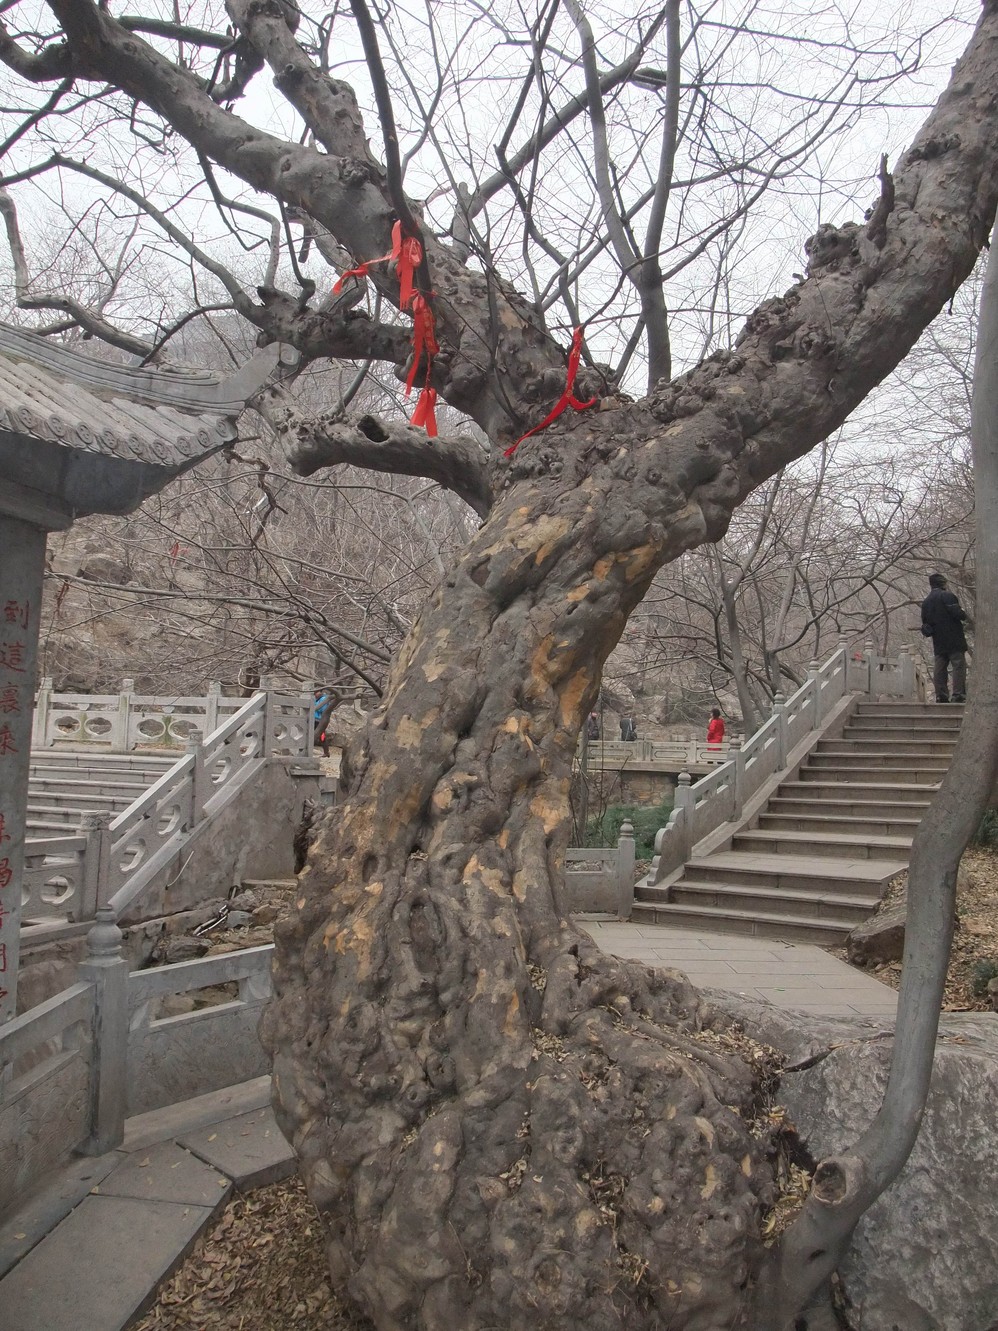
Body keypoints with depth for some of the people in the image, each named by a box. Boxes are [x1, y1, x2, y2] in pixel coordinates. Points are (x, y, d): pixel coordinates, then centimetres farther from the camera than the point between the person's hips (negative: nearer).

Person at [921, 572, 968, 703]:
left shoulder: (926, 602, 15)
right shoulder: (947, 596, -7)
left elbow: (925, 625, 15)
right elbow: (958, 614, -16)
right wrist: (963, 612, 4)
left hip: (938, 643, 6)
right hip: (954, 639, -6)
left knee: (940, 669, 5)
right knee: (959, 665, -5)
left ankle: (941, 697, 3)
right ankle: (958, 695, -11)